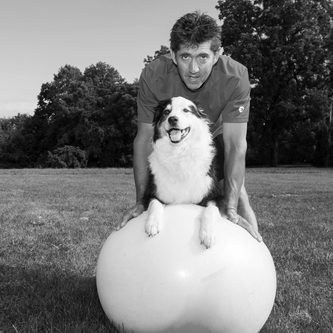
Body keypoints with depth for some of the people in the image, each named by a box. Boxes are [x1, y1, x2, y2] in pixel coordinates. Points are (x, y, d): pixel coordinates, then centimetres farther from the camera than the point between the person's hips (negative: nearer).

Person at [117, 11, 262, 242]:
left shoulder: (236, 77, -35)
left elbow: (235, 144, -32)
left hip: (215, 137, 0)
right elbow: (145, 138, -24)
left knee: (239, 200, -12)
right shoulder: (154, 76, -32)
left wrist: (231, 207, -39)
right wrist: (142, 201, -27)